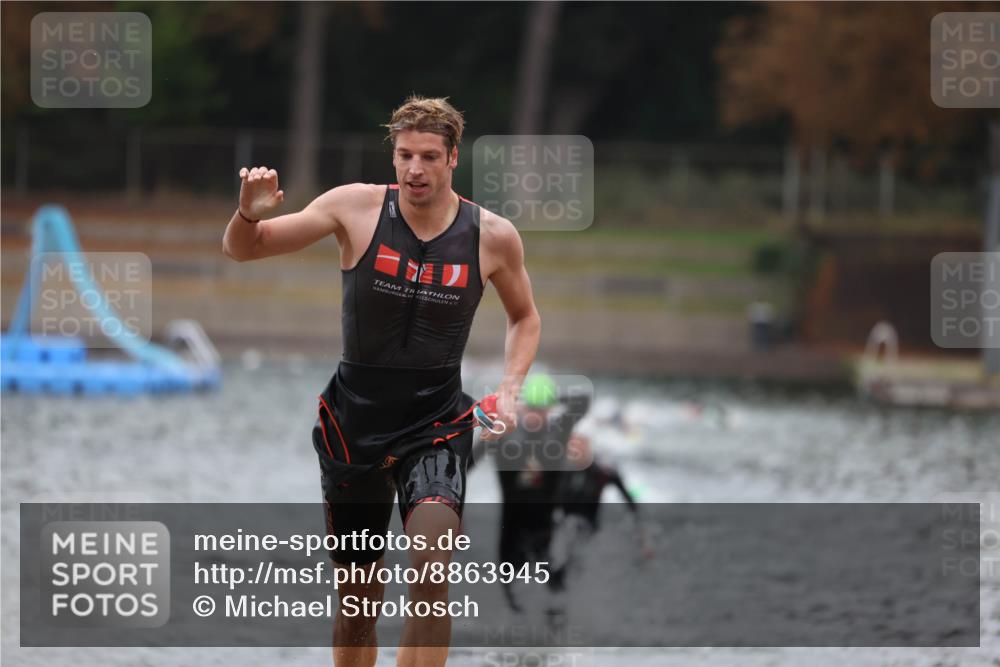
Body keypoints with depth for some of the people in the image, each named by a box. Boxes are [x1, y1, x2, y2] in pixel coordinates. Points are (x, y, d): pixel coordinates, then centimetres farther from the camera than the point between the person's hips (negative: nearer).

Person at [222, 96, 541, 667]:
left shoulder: (493, 236, -6)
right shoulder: (357, 208, -9)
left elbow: (524, 316, 13)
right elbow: (241, 251, -4)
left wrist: (510, 389, -3)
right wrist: (251, 215, -26)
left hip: (437, 422, -1)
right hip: (355, 421, 1)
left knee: (432, 568, -25)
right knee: (359, 602, 11)